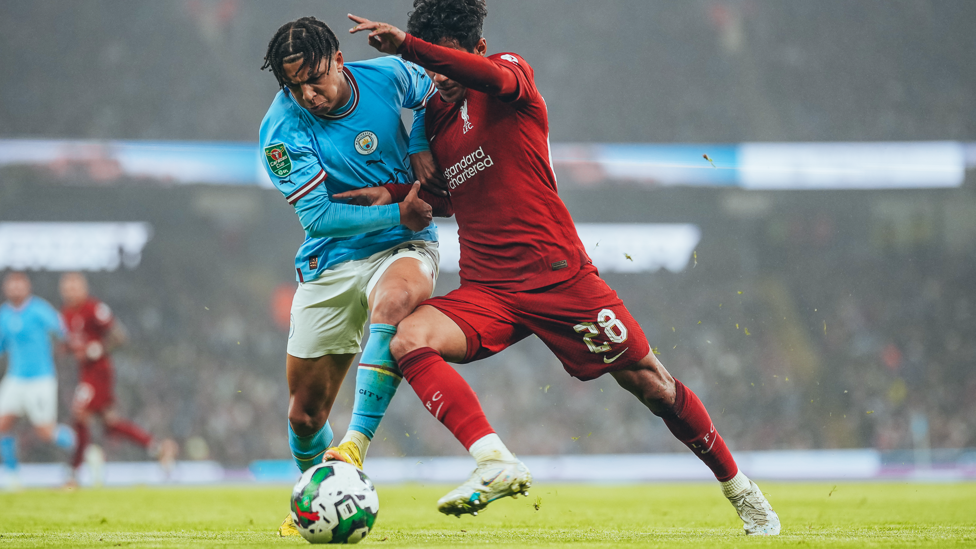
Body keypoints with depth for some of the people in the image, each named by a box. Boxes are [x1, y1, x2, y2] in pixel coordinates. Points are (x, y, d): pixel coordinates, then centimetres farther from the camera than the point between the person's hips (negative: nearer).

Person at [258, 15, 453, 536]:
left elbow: (431, 94, 15)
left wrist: (419, 147, -2)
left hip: (404, 249, -1)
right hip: (329, 265, 1)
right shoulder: (281, 130, -16)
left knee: (393, 300, -39)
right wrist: (397, 213, -19)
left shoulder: (388, 76, -9)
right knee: (305, 413, 5)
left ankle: (356, 444, -39)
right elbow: (317, 216, -19)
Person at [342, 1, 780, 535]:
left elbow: (494, 77, -29)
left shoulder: (512, 69, -3)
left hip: (558, 274, -5)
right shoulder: (435, 114, 14)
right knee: (409, 340, -24)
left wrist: (407, 45, -36)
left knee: (650, 384, 1)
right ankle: (495, 463, -37)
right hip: (485, 288, 5)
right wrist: (392, 192, 4)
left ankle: (740, 489, 22)